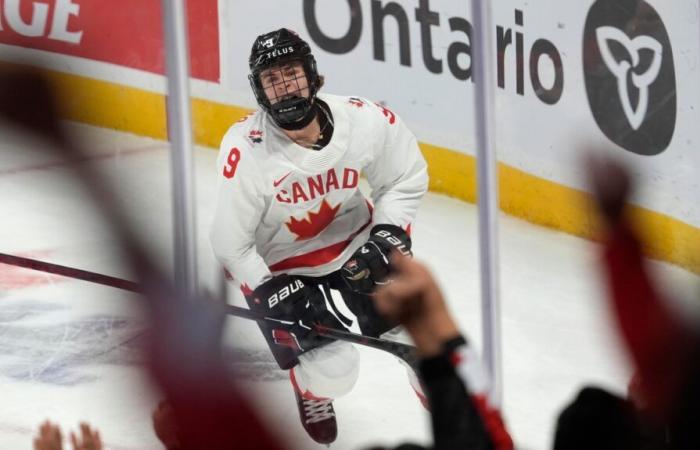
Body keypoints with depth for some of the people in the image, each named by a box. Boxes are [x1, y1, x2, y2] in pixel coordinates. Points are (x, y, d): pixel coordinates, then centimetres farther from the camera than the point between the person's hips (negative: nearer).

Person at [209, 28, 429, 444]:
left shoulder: (364, 121, -22)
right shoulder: (245, 149, -30)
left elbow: (407, 178, -2)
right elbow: (231, 244, -21)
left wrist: (388, 234, -13)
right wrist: (274, 295, -25)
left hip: (355, 248, 3)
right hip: (278, 269, -3)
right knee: (332, 373, -12)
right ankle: (313, 393, 26)